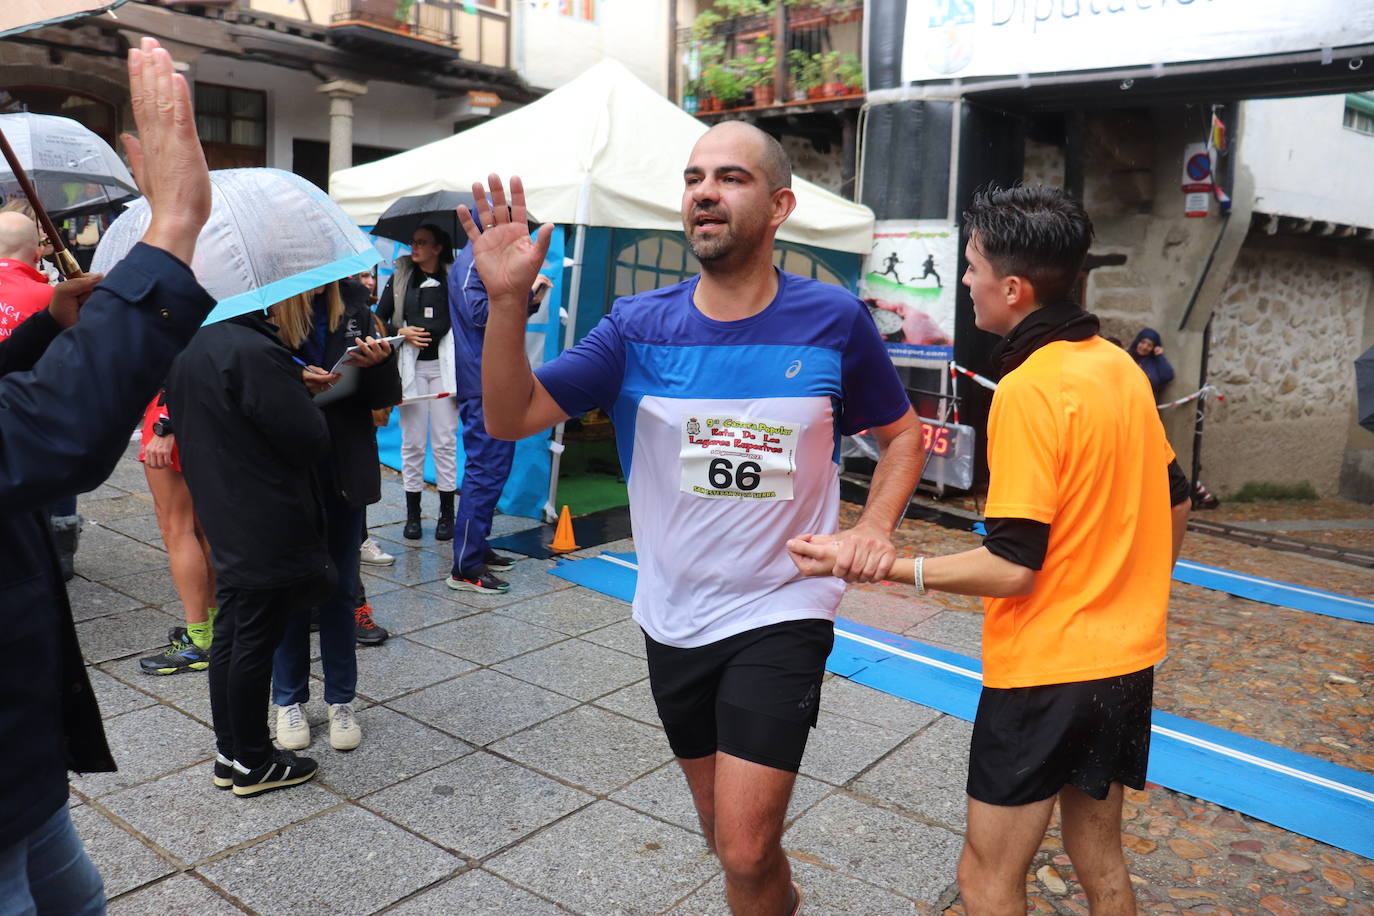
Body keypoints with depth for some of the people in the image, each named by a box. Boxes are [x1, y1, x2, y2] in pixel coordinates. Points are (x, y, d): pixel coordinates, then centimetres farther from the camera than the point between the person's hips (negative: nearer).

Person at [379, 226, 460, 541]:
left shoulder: (454, 279, 4)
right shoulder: (399, 279, 9)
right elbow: (378, 321, 12)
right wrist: (401, 332, -6)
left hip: (444, 366, -1)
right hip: (412, 367, 2)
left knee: (445, 440, 0)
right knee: (412, 441, 3)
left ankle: (446, 513, 8)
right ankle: (412, 512, 12)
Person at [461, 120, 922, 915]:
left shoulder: (834, 320, -9)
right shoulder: (640, 326, -6)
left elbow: (902, 433, 6)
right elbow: (511, 417, -10)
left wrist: (876, 529, -10)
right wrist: (509, 300, -24)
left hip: (782, 615, -3)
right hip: (673, 618, 3)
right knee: (729, 834, 21)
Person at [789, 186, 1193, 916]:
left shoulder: (1029, 390, -21)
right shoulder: (1120, 367, 4)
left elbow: (1013, 566, -23)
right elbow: (1173, 502, 14)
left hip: (1044, 671, -9)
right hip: (1126, 660, 9)